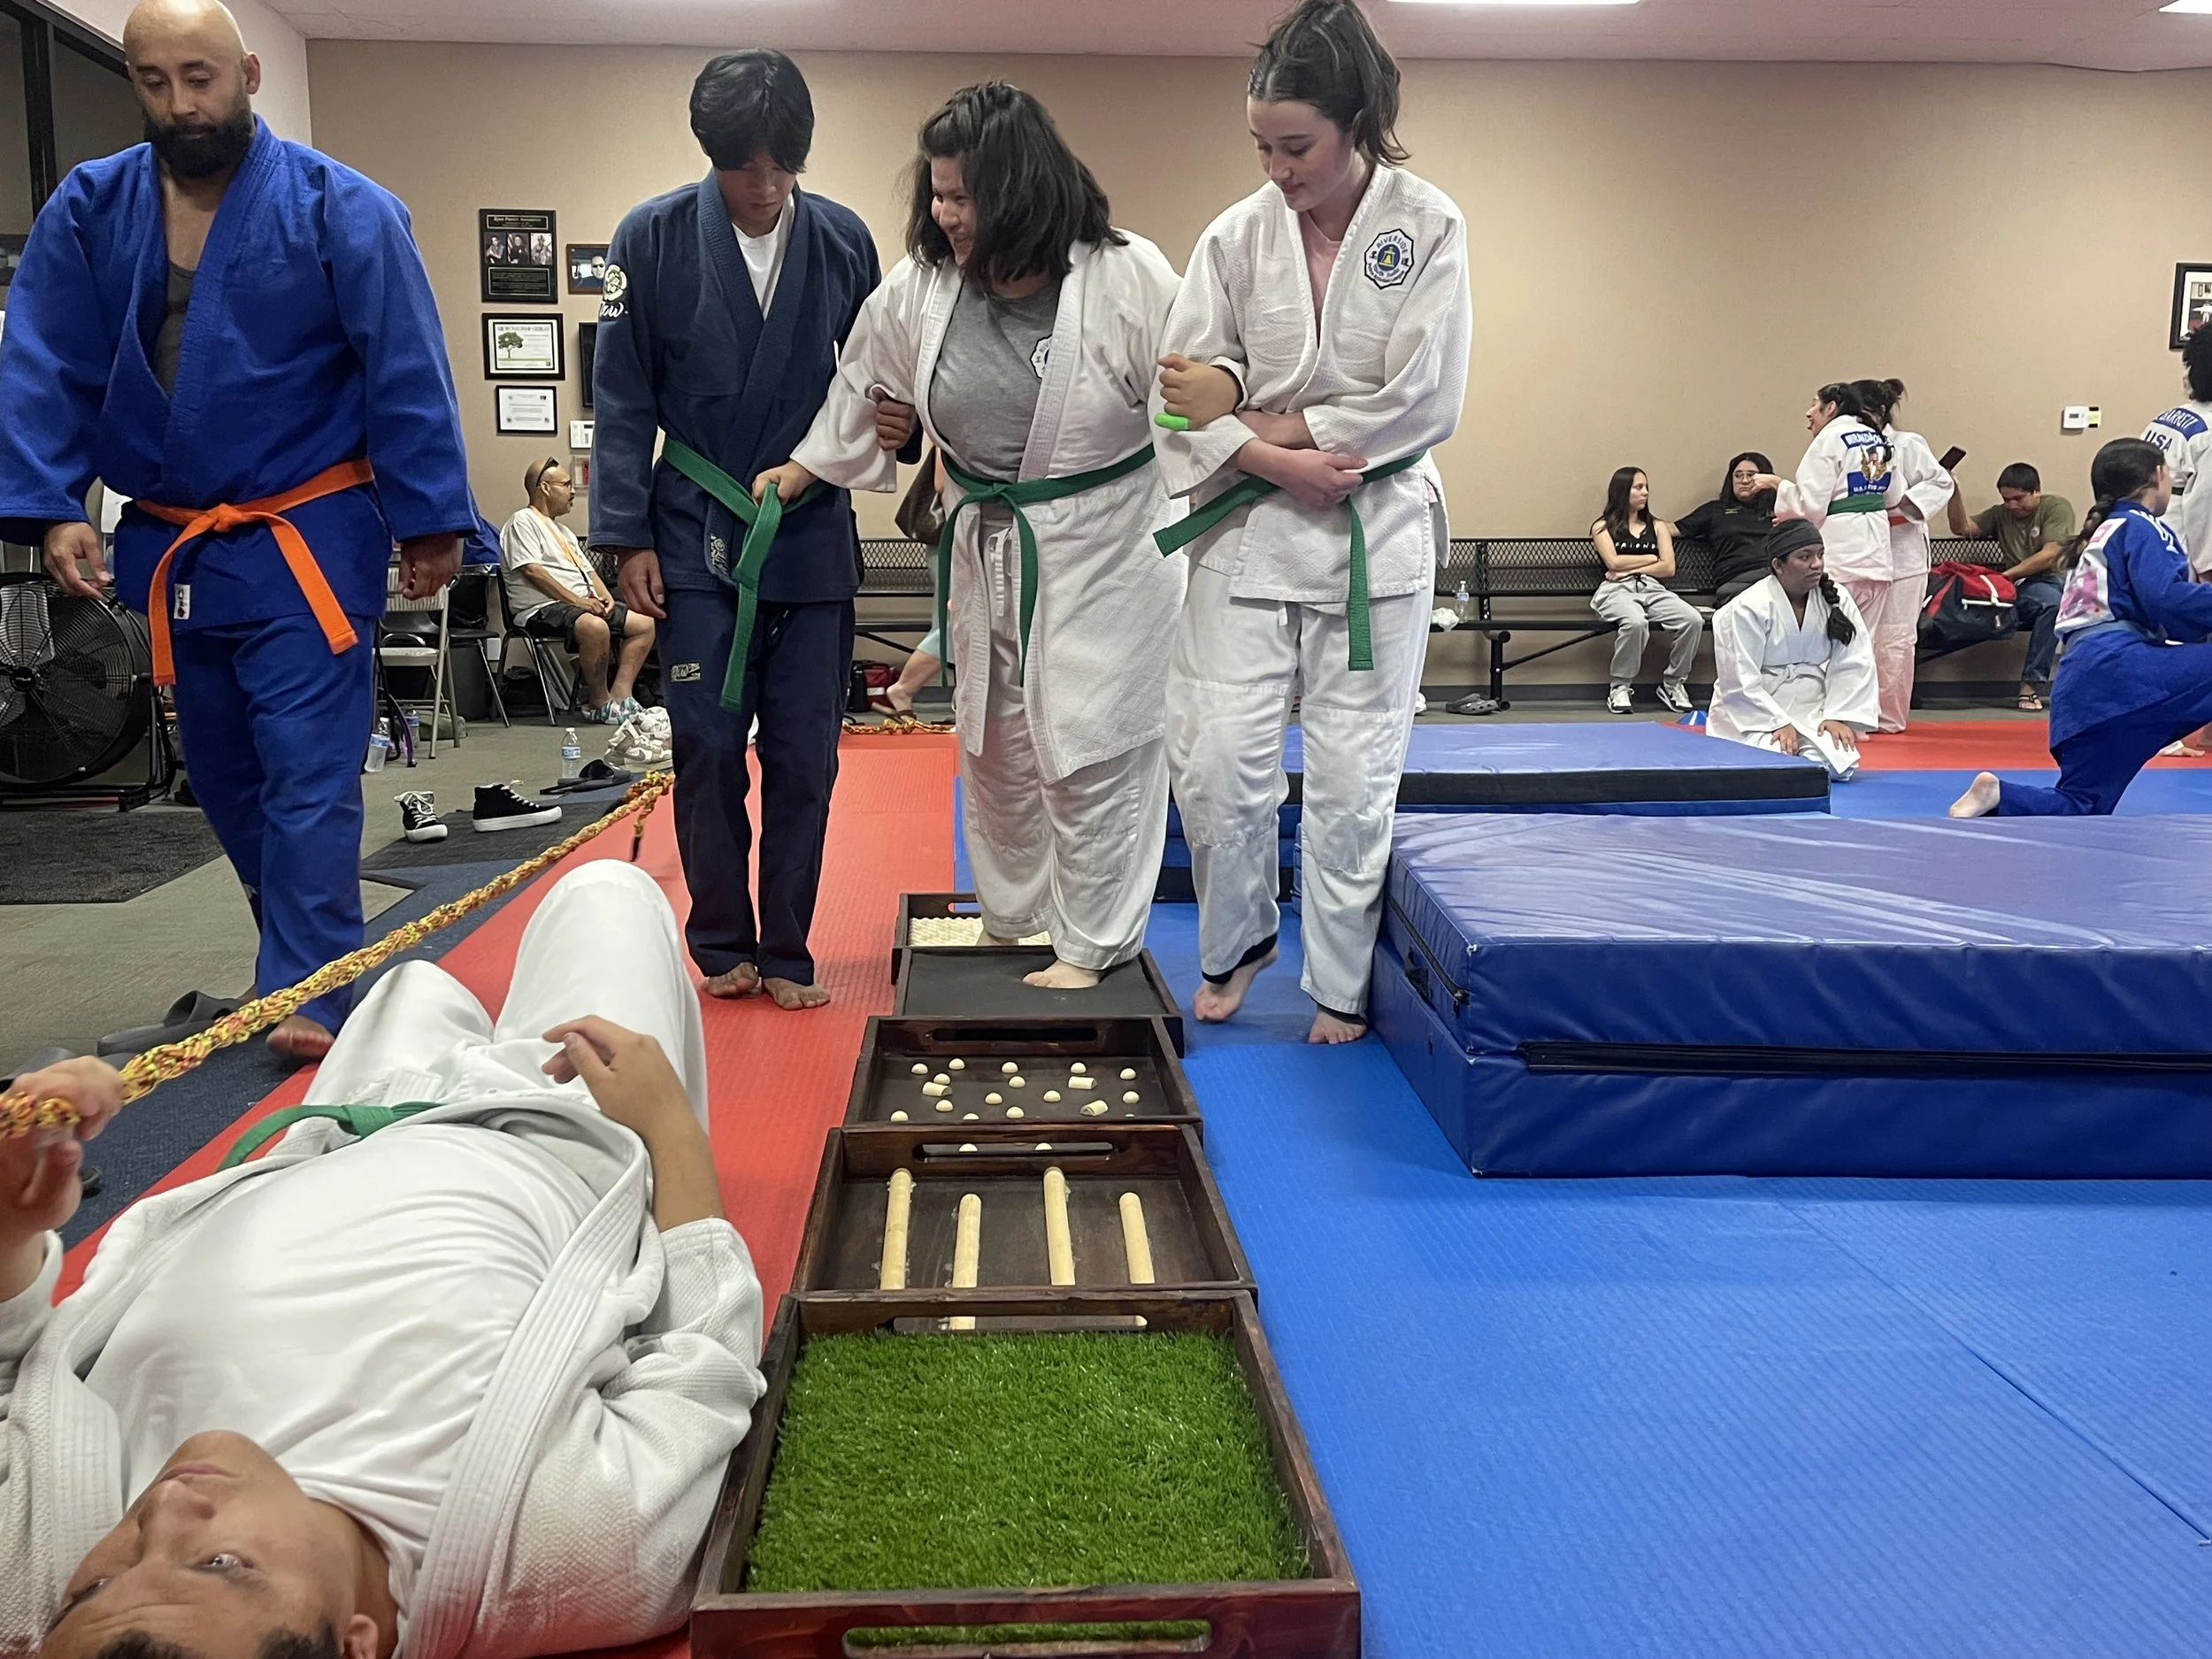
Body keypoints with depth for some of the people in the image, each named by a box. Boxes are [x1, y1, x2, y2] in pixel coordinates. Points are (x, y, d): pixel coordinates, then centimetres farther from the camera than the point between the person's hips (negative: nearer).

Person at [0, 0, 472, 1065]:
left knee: (308, 773, -8)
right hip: (168, 545, 5)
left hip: (309, 543, -5)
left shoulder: (338, 210, -8)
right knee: (221, 774, 15)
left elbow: (406, 376, -8)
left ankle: (305, 995, -4)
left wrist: (430, 520, -9)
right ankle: (309, 952, 32)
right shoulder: (88, 211, 3)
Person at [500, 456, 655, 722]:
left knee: (644, 623, -2)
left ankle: (620, 696, -11)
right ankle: (599, 705, -23)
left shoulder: (562, 530, 29)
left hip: (585, 604, 10)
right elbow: (531, 570, -14)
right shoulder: (523, 522, -1)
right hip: (542, 608, -10)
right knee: (595, 627, -38)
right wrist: (575, 600, -18)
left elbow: (587, 569, 25)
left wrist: (605, 595, 2)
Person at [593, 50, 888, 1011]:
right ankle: (723, 946, 18)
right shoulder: (653, 238, -5)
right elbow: (621, 399, -2)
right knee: (709, 748, 2)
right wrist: (627, 537, -5)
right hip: (698, 536, -1)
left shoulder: (843, 240, -1)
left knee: (804, 758, 4)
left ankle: (786, 950, 17)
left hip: (812, 539, 1)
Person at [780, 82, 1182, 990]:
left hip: (1105, 550, -5)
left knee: (1090, 750, -1)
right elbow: (866, 389, 11)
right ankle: (1010, 917, 40)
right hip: (986, 549, 5)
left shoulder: (1128, 277, -19)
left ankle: (1091, 946, 18)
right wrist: (801, 469, 15)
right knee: (995, 745, 18)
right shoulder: (918, 288, -5)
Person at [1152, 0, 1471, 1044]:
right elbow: (1182, 397, -3)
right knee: (1217, 759, -4)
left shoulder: (1427, 227, -5)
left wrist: (1249, 415, -13)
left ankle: (1341, 985, 21)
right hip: (1249, 530, 1)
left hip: (1376, 534, -1)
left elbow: (1422, 400, -12)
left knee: (1353, 778, 3)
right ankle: (1236, 939, 24)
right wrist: (1277, 460, -19)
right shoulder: (1238, 236, -1)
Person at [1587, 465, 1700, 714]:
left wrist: (1631, 569, -2)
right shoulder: (1603, 527, 14)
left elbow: (1668, 567, 9)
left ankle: (1673, 683, -9)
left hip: (1654, 588, 4)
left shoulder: (1657, 526, 23)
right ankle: (1620, 687, -22)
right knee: (1635, 622, -41)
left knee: (1693, 620, -28)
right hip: (1617, 590, -4)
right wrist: (1651, 558, 7)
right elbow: (1614, 562, -2)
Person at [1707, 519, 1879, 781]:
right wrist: (1778, 723, -18)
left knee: (1840, 765, -18)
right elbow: (1740, 679, -15)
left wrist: (1837, 716, -11)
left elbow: (1853, 663, -1)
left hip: (1811, 709, 4)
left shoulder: (1836, 599, -2)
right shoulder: (1749, 607, -16)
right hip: (1755, 711, -4)